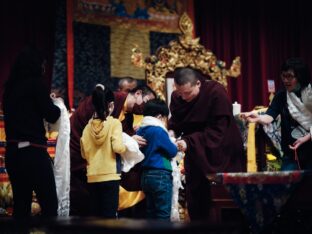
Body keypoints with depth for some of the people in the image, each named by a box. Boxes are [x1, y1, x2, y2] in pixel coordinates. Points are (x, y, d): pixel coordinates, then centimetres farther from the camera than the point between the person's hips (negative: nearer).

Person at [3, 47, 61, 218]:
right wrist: (56, 105, 15)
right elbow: (51, 115, -6)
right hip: (32, 150, -7)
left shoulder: (11, 87, 15)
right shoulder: (35, 83, -5)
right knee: (49, 203, -5)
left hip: (13, 151, 8)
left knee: (21, 204, 9)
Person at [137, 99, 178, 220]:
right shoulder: (158, 130, -15)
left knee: (151, 213, 13)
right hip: (160, 175, -8)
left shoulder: (141, 131, 8)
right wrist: (175, 145, 10)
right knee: (163, 214, -4)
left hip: (146, 176, 8)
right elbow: (172, 151, -9)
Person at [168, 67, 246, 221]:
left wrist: (189, 142, -31)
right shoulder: (176, 97, -3)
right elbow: (175, 123, 4)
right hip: (195, 157, 5)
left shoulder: (217, 93, -20)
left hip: (221, 156, -5)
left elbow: (217, 130, -24)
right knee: (195, 205, 4)